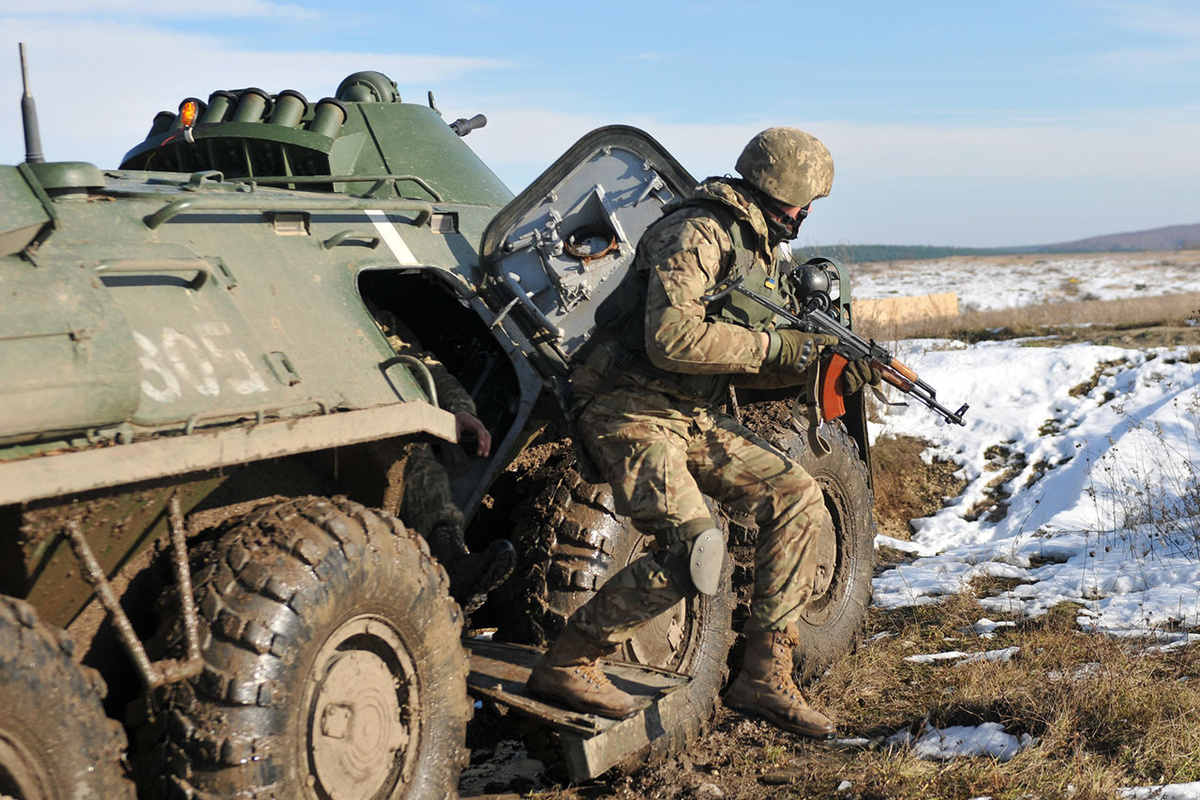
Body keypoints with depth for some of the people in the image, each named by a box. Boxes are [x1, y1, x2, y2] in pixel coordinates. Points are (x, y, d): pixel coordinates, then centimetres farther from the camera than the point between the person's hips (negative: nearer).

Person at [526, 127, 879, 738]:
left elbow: (738, 362, 17)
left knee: (797, 500, -1)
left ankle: (764, 676, 4)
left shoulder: (758, 250, 16)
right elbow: (671, 339, -27)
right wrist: (773, 346, -19)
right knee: (693, 553, -24)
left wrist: (823, 364, 3)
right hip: (631, 412, -9)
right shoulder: (699, 234, -14)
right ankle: (566, 664, -7)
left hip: (694, 418, 10)